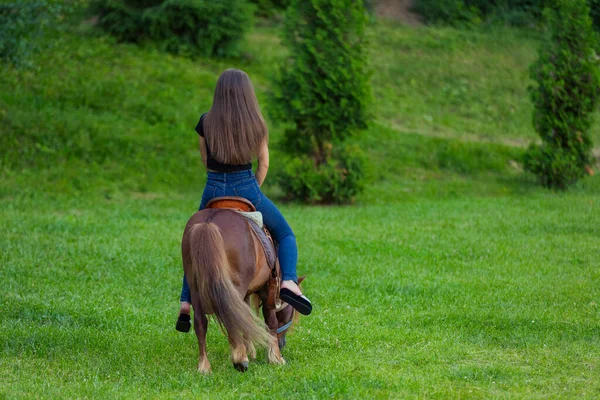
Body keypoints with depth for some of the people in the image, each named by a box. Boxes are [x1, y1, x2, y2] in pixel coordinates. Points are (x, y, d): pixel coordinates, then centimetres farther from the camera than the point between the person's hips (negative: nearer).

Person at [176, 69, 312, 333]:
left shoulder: (205, 123, -2)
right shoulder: (256, 124, -4)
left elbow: (206, 161, 9)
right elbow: (264, 164, 3)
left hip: (213, 189, 1)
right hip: (246, 188, -1)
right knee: (285, 234, 14)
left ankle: (185, 305, 14)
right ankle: (288, 282, -12)